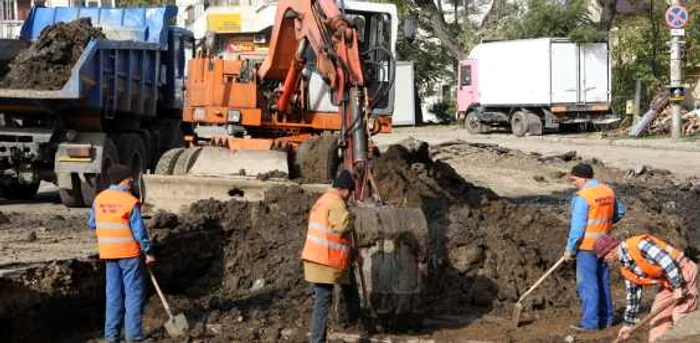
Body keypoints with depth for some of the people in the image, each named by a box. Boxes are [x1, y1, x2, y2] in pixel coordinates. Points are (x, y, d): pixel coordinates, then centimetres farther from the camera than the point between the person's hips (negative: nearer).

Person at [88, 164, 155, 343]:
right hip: (129, 252, -5)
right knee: (134, 293, 2)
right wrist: (149, 252, -3)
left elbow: (92, 224, 11)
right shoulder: (131, 202, -14)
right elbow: (139, 231, -13)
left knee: (113, 293, 12)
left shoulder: (99, 198, 3)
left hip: (108, 253, 5)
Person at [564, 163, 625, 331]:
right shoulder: (608, 191, 6)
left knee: (587, 284, -3)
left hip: (587, 246, -8)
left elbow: (577, 227, -18)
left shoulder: (582, 197, -18)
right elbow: (619, 212, 19)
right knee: (603, 282, 15)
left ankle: (590, 322, -2)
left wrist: (570, 249, -9)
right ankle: (606, 318, 21)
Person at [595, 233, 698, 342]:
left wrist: (677, 287, -26)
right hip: (667, 283, 9)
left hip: (683, 274, -9)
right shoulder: (625, 268, 5)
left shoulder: (638, 245, -24)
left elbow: (666, 260, -27)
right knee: (658, 316, 8)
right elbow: (633, 293, 14)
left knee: (681, 318, -12)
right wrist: (628, 324, 17)